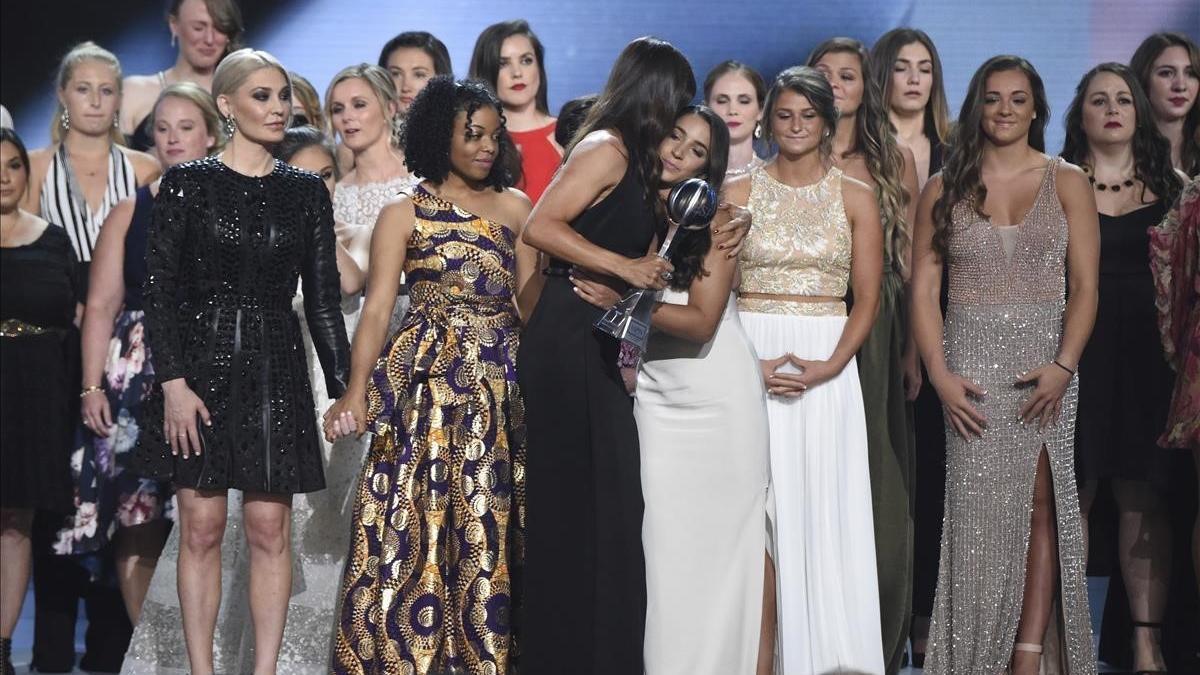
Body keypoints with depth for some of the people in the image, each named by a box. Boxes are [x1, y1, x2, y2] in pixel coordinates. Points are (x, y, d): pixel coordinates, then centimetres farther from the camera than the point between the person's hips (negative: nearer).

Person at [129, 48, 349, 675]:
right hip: (202, 362, -2)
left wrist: (344, 387, 4)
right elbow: (159, 290, -3)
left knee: (269, 530, 0)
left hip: (276, 370, 2)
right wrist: (173, 383, -12)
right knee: (201, 529, 0)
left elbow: (322, 299, 9)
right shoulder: (187, 183, 0)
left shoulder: (306, 191, 8)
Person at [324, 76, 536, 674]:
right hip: (430, 382, -3)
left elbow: (528, 301, 10)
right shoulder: (404, 215, 2)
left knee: (491, 526, 3)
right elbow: (376, 308, -4)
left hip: (502, 384, 3)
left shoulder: (515, 208, 11)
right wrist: (356, 392, -16)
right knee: (419, 521, -5)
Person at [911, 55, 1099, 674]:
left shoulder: (1066, 183, 6)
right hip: (972, 361, 0)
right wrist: (939, 372, -9)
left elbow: (1084, 286, 0)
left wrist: (1063, 366, -14)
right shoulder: (945, 188, 8)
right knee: (979, 513, -1)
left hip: (1044, 362, 0)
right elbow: (924, 287, 3)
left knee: (1040, 506, -4)